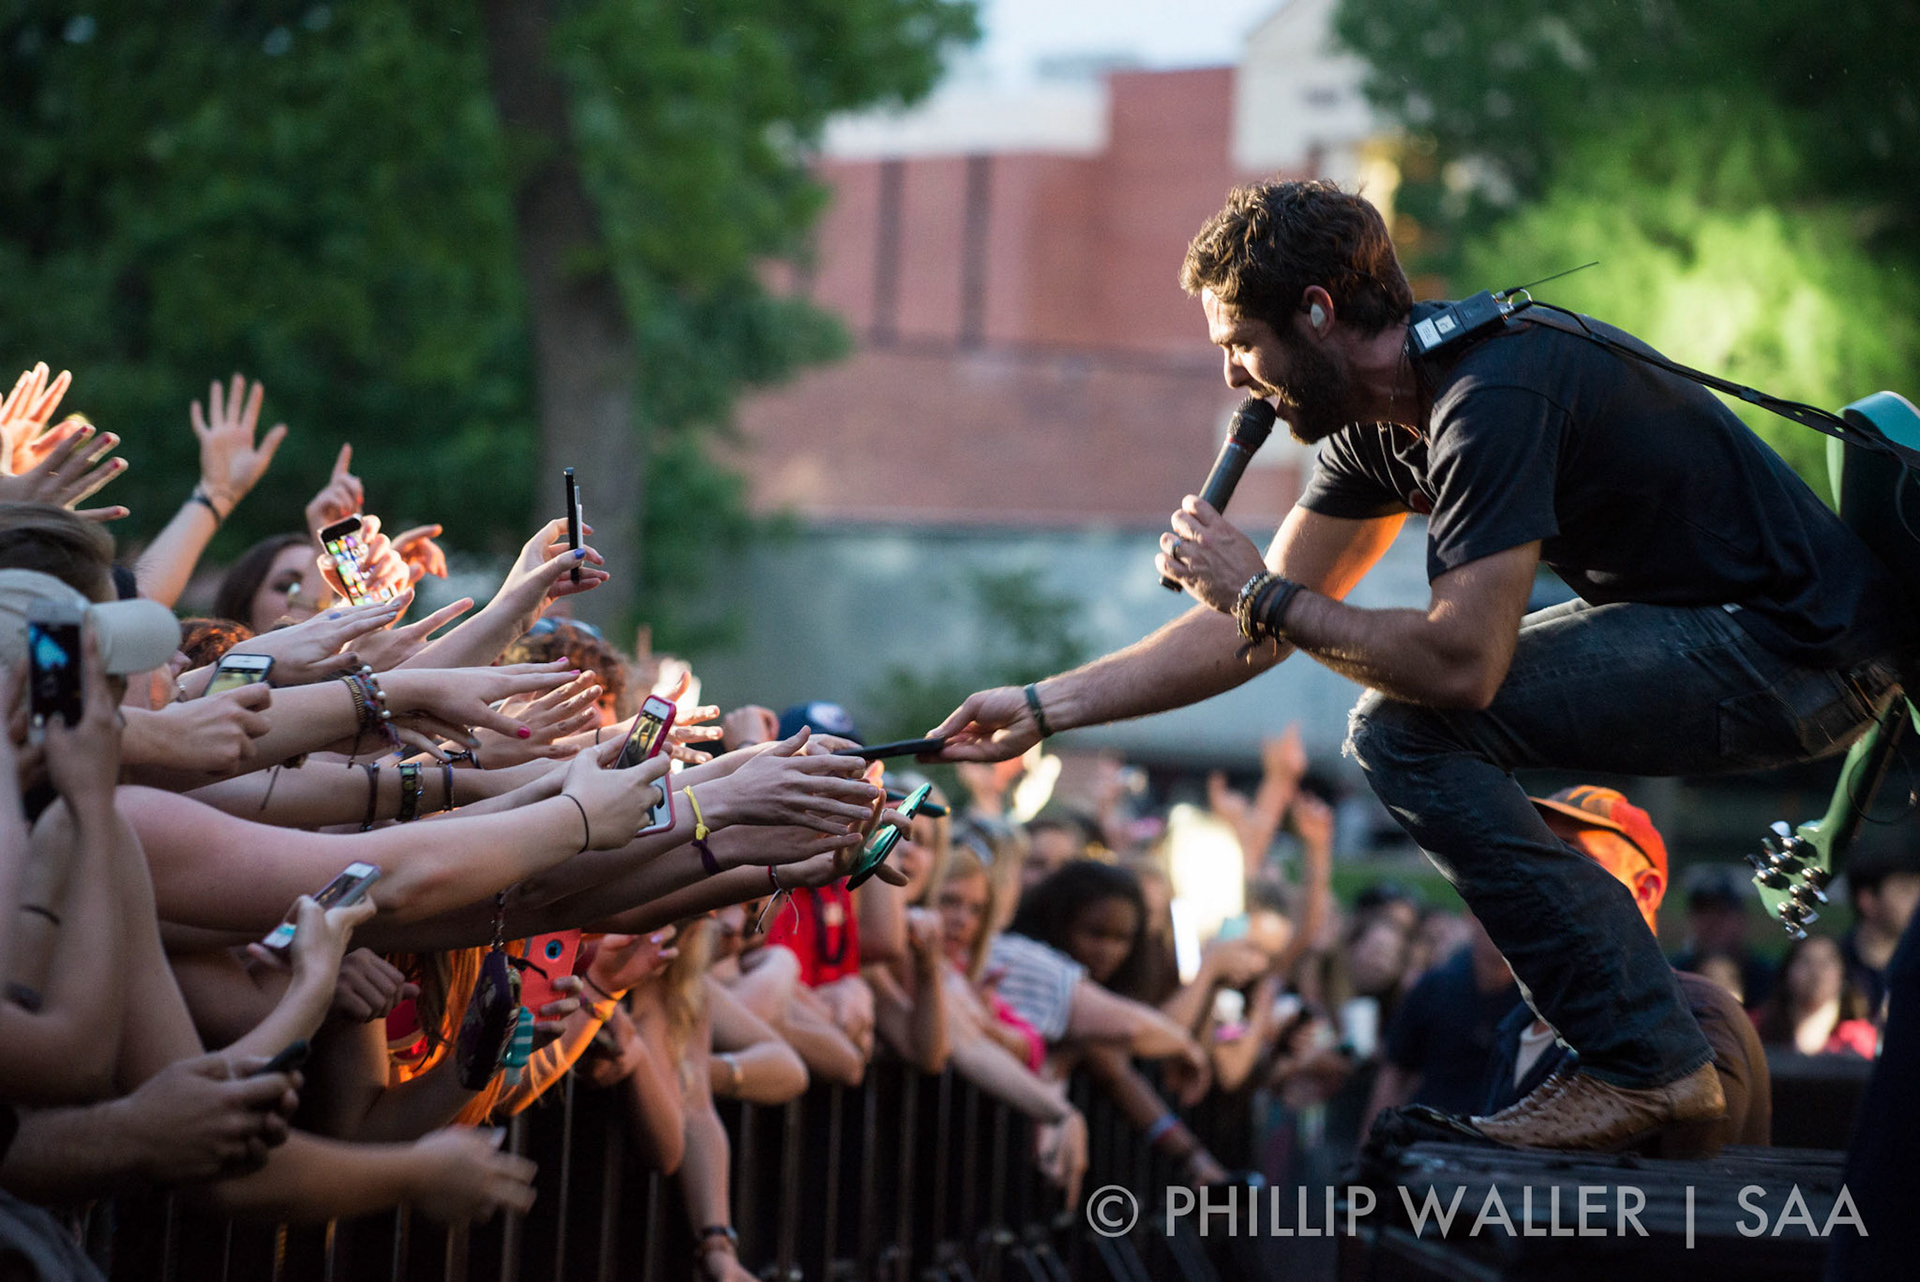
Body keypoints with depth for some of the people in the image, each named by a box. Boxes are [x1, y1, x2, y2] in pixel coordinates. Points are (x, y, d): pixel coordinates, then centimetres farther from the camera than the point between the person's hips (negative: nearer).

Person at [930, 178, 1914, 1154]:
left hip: (1798, 647, -10)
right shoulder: (1380, 420, 7)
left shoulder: (1491, 395, -23)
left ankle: (1649, 1066, -12)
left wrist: (1261, 594, -16)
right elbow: (1251, 631, 13)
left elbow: (1461, 662, -29)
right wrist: (1042, 708, 11)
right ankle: (1679, 1020, 15)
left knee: (1411, 731, -17)